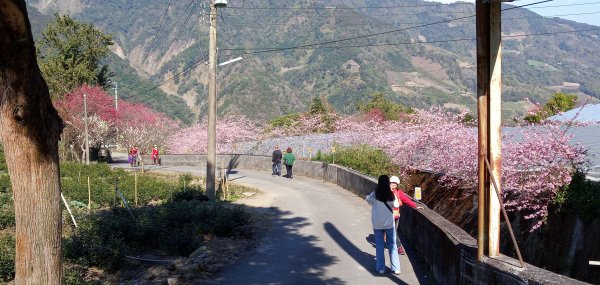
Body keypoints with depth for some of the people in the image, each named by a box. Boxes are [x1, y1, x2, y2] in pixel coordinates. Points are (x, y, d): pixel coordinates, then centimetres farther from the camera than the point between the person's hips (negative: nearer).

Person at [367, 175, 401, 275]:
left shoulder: (374, 194, -12)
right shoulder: (390, 194, -13)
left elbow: (368, 199, 7)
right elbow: (396, 205, 0)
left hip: (377, 224, 0)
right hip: (389, 223, 0)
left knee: (379, 246, 11)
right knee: (392, 246, 11)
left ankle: (380, 268, 13)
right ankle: (395, 268, 12)